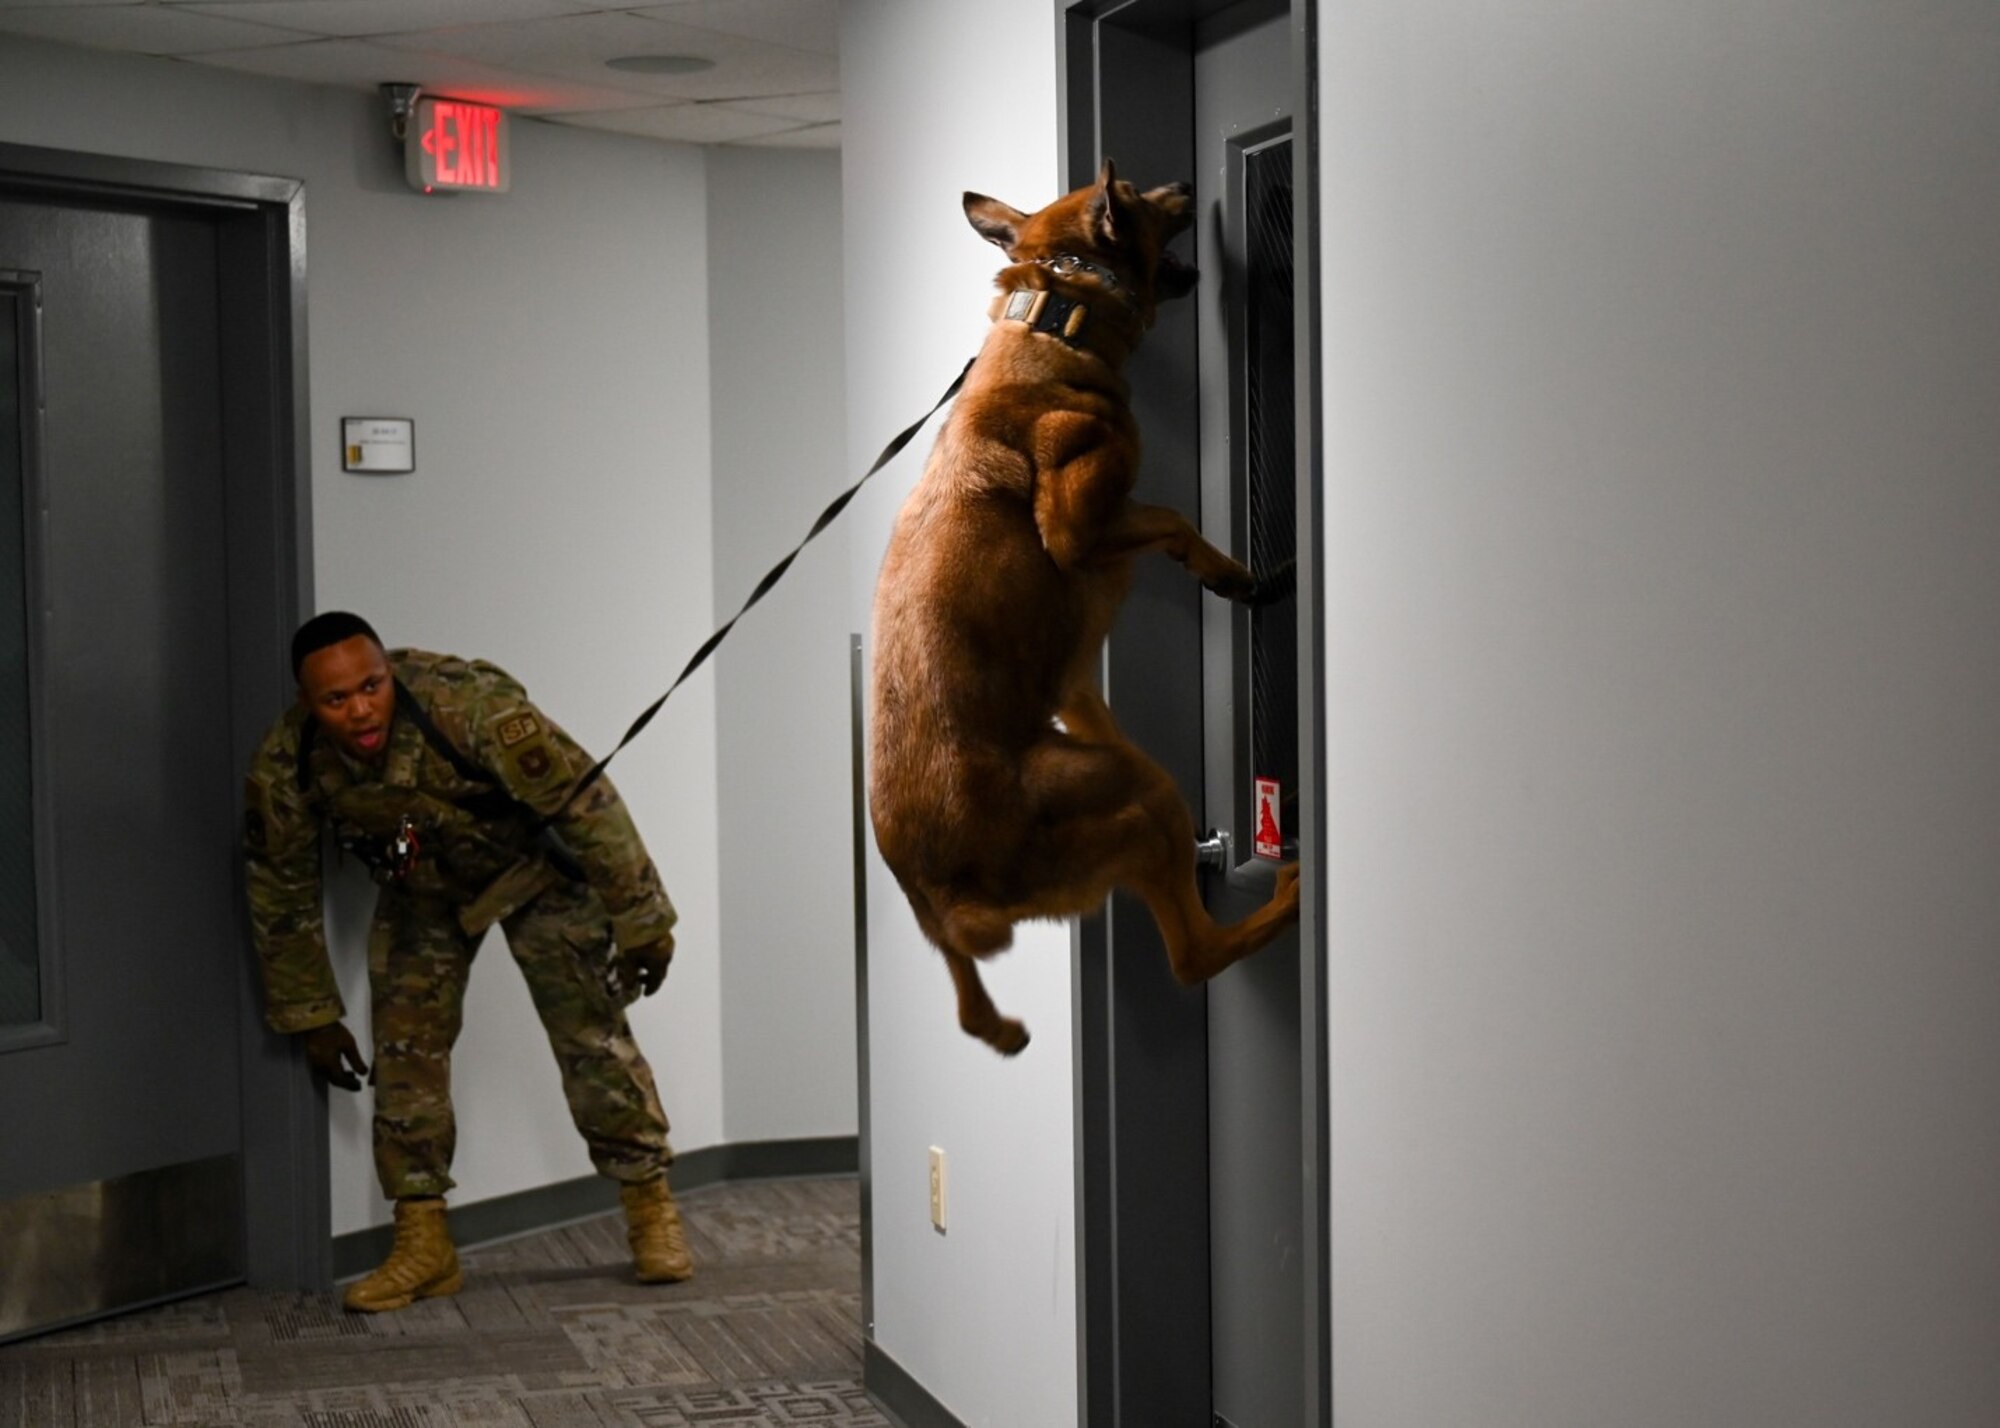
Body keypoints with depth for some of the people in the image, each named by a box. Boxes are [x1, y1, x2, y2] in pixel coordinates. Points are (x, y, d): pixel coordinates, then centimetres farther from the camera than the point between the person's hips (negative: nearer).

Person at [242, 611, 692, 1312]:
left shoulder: (468, 704, -39)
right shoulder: (284, 768, -25)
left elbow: (584, 800, -31)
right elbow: (281, 895, -8)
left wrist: (640, 922, -25)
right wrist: (312, 1016, -2)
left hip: (533, 867, -3)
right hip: (421, 893, 3)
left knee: (593, 1034, -9)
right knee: (405, 1052, -6)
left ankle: (652, 1212, 5)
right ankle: (424, 1247, 3)